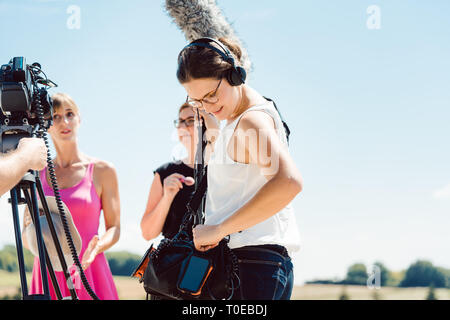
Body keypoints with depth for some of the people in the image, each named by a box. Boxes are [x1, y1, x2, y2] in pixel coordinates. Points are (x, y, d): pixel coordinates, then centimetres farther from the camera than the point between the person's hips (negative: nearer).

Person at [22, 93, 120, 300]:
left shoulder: (102, 170, 2)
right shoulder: (36, 175, 10)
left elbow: (114, 227, 4)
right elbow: (26, 241, 12)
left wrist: (97, 247, -16)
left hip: (87, 273, -2)